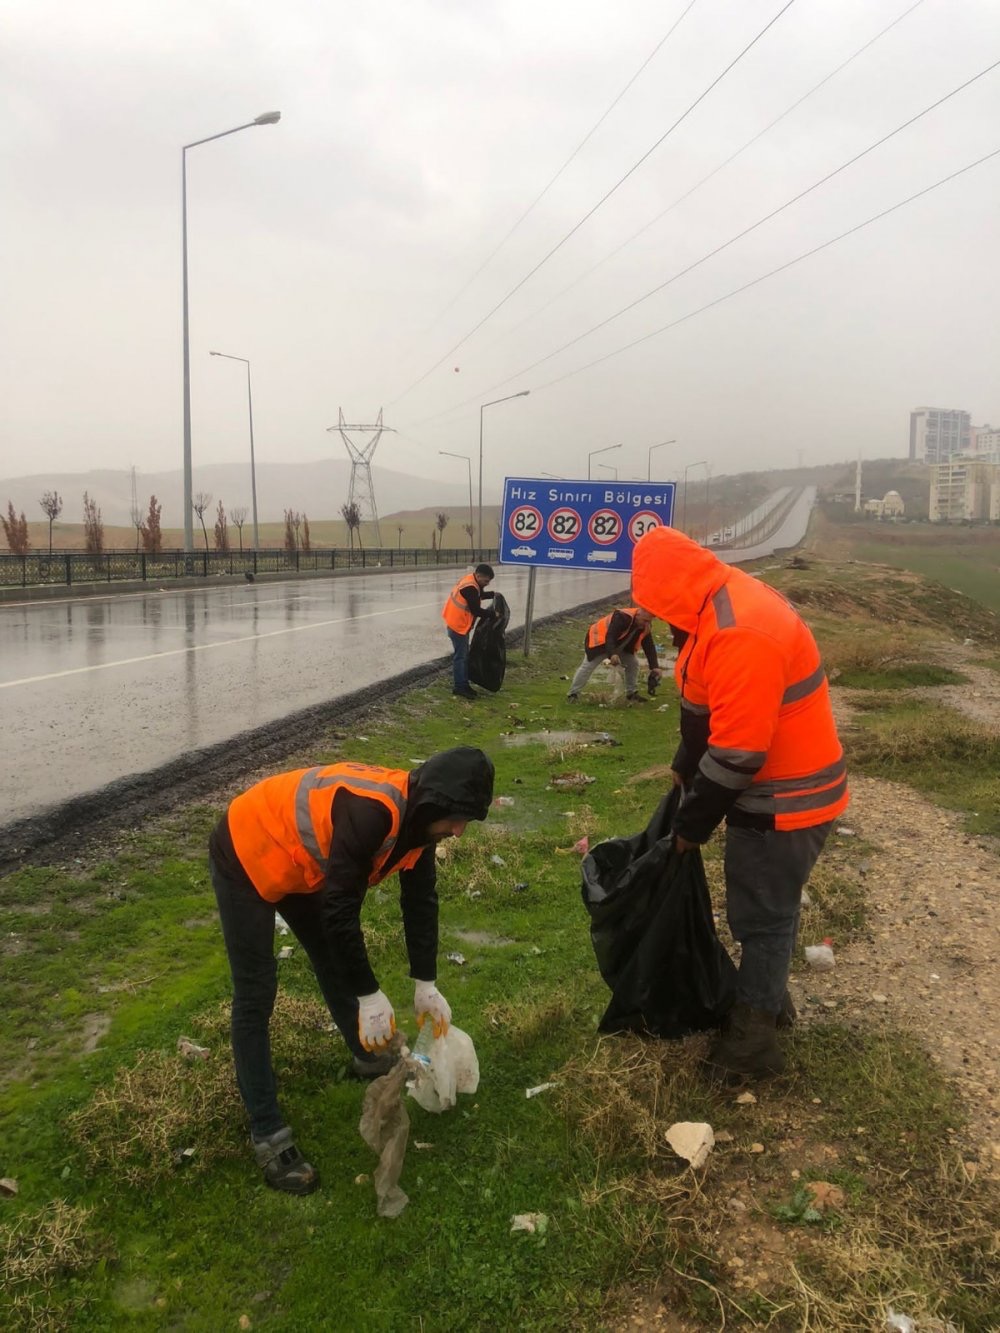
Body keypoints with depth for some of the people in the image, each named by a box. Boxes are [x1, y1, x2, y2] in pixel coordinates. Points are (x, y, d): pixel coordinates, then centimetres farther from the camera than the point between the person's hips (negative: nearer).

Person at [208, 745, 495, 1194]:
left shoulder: (417, 815, -8)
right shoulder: (371, 812, -37)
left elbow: (420, 900, 2)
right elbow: (340, 909, -33)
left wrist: (425, 984, 2)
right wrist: (370, 995, -25)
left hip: (298, 860, 9)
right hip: (247, 855, -9)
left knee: (333, 959, 20)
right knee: (256, 997, -6)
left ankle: (368, 1057, 42)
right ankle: (268, 1136, 2)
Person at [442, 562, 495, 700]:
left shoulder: (471, 580, 4)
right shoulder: (470, 588, -26)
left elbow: (478, 596, 21)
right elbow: (476, 610, -24)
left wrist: (492, 594, 8)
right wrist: (493, 613, -12)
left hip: (460, 623, 10)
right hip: (458, 625, -10)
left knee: (465, 655, 15)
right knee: (460, 656, -5)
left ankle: (464, 684, 22)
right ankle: (459, 687, 0)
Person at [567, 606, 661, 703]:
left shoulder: (645, 627, -11)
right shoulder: (623, 617, -35)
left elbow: (650, 648, -10)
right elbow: (610, 636, -42)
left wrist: (655, 667, -21)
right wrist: (612, 654, -56)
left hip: (619, 646, 7)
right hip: (599, 639, -7)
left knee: (633, 664, 2)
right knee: (588, 666, -11)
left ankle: (631, 693, 13)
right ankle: (573, 694, -3)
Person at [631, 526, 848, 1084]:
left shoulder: (739, 634, -31)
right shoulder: (727, 603, 3)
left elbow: (737, 751, -29)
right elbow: (706, 708, 14)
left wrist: (692, 824, -17)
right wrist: (685, 768, 17)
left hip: (785, 802, -10)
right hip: (778, 791, 10)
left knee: (762, 916, 4)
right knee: (768, 909, 23)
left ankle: (753, 1040, 19)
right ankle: (768, 999, 41)